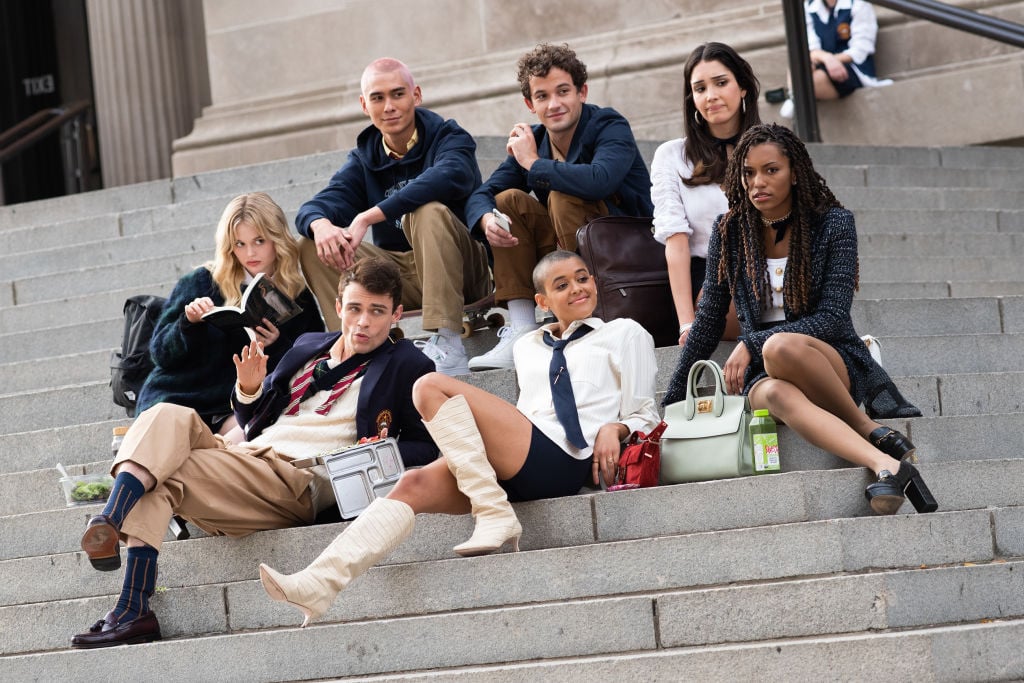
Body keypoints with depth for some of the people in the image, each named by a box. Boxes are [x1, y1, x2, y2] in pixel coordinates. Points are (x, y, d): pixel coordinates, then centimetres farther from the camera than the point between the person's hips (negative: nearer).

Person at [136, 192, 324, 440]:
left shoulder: (300, 299, 10)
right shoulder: (202, 283, 8)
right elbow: (160, 353, 7)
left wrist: (277, 347, -11)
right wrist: (189, 323, -13)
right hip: (178, 399, -1)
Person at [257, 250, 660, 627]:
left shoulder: (623, 334, 19)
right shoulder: (527, 347, 32)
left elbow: (643, 416, 14)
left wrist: (614, 428, -7)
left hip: (563, 459, -5)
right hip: (513, 466, 5)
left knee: (432, 387, -20)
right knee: (413, 485, -22)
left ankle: (496, 517, -26)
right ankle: (318, 585, -37)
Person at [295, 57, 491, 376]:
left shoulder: (448, 138, -6)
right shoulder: (364, 158, 8)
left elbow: (451, 175, -32)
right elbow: (312, 208, -6)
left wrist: (368, 217, -37)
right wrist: (321, 225, -34)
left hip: (462, 269, -5)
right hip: (399, 275, 5)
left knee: (428, 211, -33)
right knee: (313, 246, -10)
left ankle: (446, 342, -37)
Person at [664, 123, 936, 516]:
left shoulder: (832, 224, -3)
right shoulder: (730, 232, 6)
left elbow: (832, 318, -10)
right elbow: (708, 321, 12)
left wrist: (752, 344, -19)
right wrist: (672, 400, 11)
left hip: (834, 360, -1)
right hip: (764, 371, 2)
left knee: (780, 347, -39)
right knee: (776, 396, -38)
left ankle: (871, 430, -21)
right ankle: (886, 464, -51)